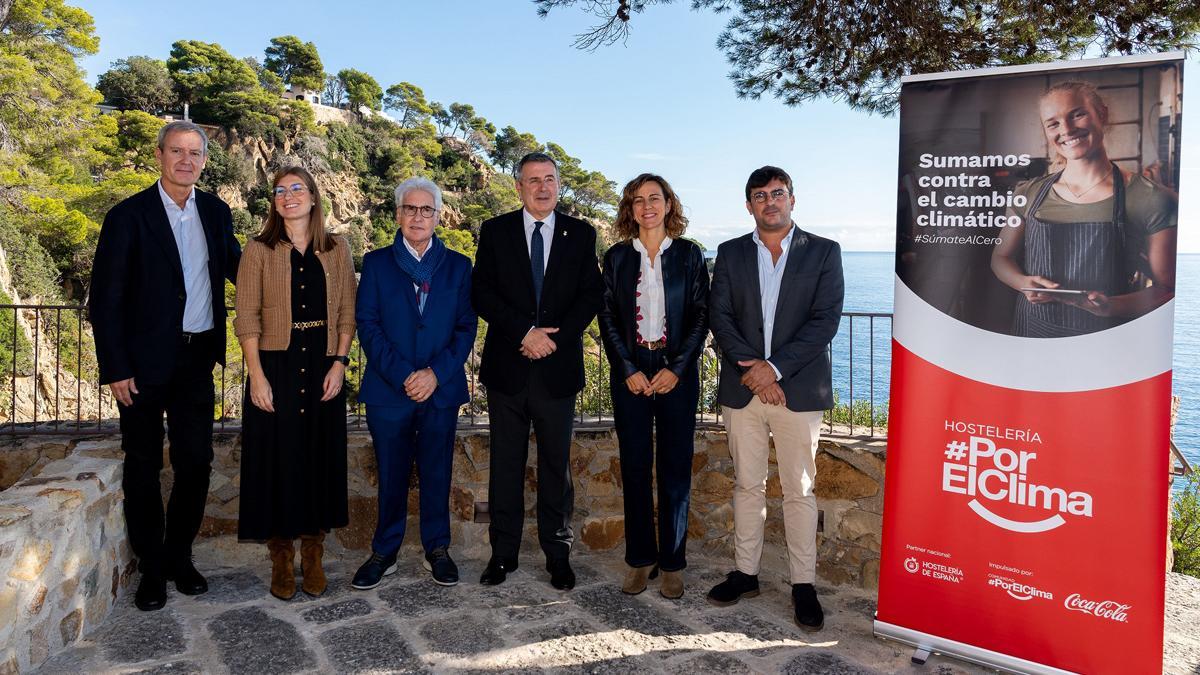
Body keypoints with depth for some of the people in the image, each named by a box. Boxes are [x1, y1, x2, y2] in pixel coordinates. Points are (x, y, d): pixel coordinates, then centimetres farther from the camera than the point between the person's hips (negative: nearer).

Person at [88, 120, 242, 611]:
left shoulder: (216, 212, 6)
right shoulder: (129, 216, -7)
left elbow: (237, 266, 18)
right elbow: (104, 299, -7)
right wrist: (115, 369, -10)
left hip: (198, 358, 4)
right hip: (145, 363, -4)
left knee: (195, 463, 10)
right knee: (143, 466, 9)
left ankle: (179, 556, 28)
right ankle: (151, 567, 23)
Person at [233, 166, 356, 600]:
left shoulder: (336, 250, 7)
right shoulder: (259, 250, 2)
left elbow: (347, 313, 6)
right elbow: (247, 317, -3)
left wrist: (338, 364, -5)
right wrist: (257, 375, -11)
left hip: (323, 366, 2)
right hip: (276, 365, -1)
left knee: (321, 458, 6)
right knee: (276, 459, 2)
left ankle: (313, 556, 20)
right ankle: (281, 560, 16)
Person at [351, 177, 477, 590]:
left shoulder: (458, 266, 8)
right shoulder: (377, 263, 6)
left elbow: (467, 327, 2)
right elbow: (368, 326, -2)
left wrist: (436, 373, -12)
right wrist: (402, 375, -13)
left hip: (441, 389, 1)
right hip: (388, 390, 0)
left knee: (437, 474, 8)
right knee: (391, 476, 8)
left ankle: (437, 550, 23)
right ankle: (384, 553, 22)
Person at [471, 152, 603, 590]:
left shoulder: (581, 234, 7)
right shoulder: (495, 232, 6)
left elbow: (591, 294, 1)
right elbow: (482, 293, -2)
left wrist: (554, 338, -12)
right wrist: (525, 333, -14)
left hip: (559, 368, 0)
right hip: (507, 367, 0)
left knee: (556, 465, 8)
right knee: (505, 465, 7)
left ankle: (557, 555, 19)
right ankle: (503, 553, 19)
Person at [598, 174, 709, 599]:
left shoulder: (688, 254, 5)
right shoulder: (617, 257, 7)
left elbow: (701, 315, 1)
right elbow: (607, 319, 5)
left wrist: (677, 369, -9)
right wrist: (628, 370, -6)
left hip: (676, 372, -1)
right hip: (630, 374, 1)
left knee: (675, 468, 2)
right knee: (635, 468, 4)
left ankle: (672, 562, 13)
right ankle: (640, 559, 16)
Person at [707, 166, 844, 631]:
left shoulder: (824, 252, 3)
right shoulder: (730, 253, 9)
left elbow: (826, 320, -6)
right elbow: (719, 316, 1)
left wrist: (775, 367, -14)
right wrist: (750, 368, -12)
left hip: (798, 389, -2)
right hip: (742, 388, 2)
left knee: (799, 491, 4)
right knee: (747, 486, 11)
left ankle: (803, 585, 15)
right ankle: (745, 573, 24)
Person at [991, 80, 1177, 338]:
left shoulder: (1152, 200, -9)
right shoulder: (1029, 194, -2)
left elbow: (1167, 288, -8)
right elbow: (1001, 257, 8)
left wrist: (1114, 306, -26)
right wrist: (1024, 283, -13)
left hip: (1107, 333, -2)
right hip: (1033, 331, 3)